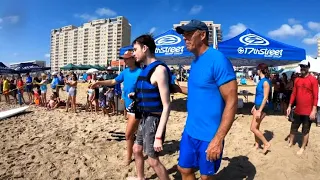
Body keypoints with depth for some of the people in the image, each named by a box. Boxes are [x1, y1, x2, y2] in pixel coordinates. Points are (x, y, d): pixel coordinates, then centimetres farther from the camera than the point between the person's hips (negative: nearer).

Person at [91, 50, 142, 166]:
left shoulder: (140, 72, -19)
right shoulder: (125, 72, 5)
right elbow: (114, 81, 13)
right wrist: (100, 83, 3)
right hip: (128, 106, 8)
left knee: (128, 134, -1)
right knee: (137, 132, 22)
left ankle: (129, 157, 19)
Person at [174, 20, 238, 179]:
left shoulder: (218, 60, -18)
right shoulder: (195, 62, 7)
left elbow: (232, 102, -20)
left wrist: (218, 139, -21)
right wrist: (178, 88, 9)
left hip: (208, 136, -7)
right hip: (190, 131, 7)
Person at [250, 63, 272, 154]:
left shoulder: (266, 82, -18)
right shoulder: (261, 81, 10)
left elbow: (265, 98, -20)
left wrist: (260, 111, -22)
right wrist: (254, 106, 21)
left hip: (262, 107, -9)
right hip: (257, 106, 9)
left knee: (253, 128, -6)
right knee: (256, 127, 15)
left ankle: (266, 143, 8)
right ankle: (257, 144, 28)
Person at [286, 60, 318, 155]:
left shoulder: (313, 80, -10)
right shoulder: (297, 79, 6)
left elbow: (315, 96, -12)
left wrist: (314, 110, -16)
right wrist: (289, 106, 7)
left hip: (308, 111, -5)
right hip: (297, 110, 5)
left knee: (305, 130, 8)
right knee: (293, 127, 16)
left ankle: (302, 148, 21)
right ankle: (290, 143, 32)